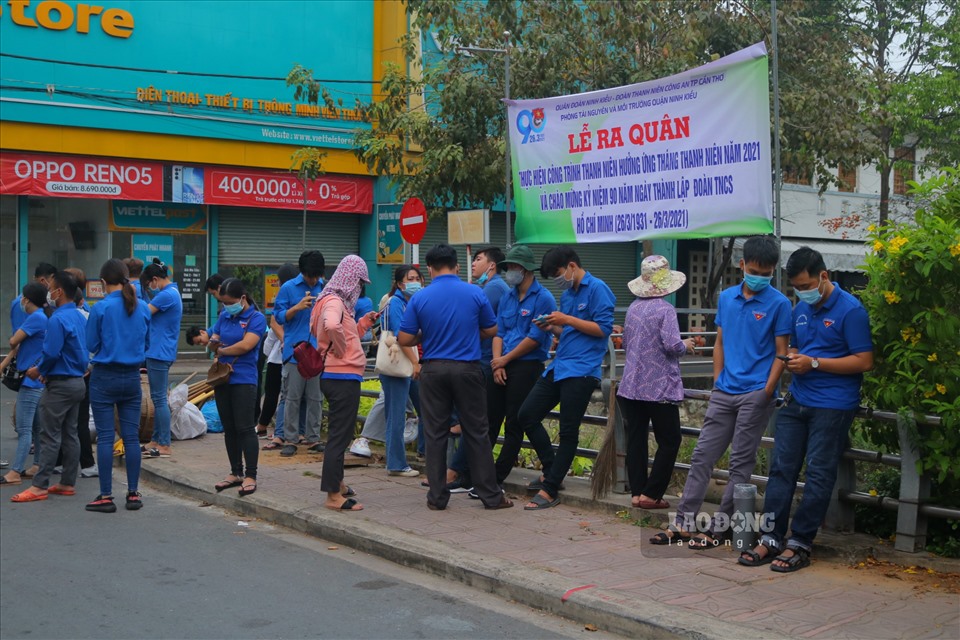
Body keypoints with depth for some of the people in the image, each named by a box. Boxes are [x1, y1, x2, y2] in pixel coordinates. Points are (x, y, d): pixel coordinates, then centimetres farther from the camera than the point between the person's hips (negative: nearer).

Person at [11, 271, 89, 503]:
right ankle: (68, 483, 16)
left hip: (60, 385, -9)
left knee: (50, 436, -4)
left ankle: (39, 486, -1)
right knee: (70, 434, 11)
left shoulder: (58, 319, -17)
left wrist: (39, 371, -2)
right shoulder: (79, 317, 10)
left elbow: (51, 353, -22)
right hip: (77, 382, 9)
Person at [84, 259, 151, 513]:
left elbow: (91, 345, -3)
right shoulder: (143, 308, 1)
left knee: (105, 437, 1)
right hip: (132, 377, 4)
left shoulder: (101, 308, -11)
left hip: (105, 377, -3)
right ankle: (133, 494, 12)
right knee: (131, 436, 8)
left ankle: (106, 497, 4)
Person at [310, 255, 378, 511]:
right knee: (340, 435, -5)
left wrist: (365, 322, 11)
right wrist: (339, 349, -22)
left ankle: (336, 483, 34)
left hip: (337, 377, 10)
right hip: (343, 377, -10)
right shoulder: (335, 301, -16)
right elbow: (331, 327, -38)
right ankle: (333, 495, 0)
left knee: (339, 434, 21)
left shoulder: (336, 301, 15)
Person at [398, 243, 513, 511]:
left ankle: (437, 496, 11)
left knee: (435, 433, 7)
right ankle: (491, 495, 11)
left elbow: (404, 340, -2)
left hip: (434, 370, 0)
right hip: (467, 369, 0)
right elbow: (491, 331, 7)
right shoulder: (475, 294, -2)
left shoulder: (419, 298, -3)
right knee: (476, 432, 7)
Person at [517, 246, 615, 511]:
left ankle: (550, 490, 3)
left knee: (568, 433, -2)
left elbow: (603, 329, -14)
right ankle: (551, 471, 18)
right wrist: (552, 328, 5)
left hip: (581, 371, -9)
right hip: (558, 367, 9)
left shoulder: (597, 289, -8)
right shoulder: (566, 294, 18)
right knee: (527, 414, 6)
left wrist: (567, 320, -15)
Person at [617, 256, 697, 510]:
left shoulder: (634, 307, 7)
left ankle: (637, 493, 11)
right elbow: (672, 344, -20)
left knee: (636, 438, 9)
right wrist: (686, 345, 0)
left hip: (632, 385, 6)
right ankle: (650, 494, 3)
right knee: (669, 441, 5)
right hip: (660, 387, -6)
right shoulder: (665, 310, -12)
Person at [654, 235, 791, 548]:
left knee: (741, 462, 2)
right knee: (702, 455, 6)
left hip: (755, 395, -5)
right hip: (724, 392, 5)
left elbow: (781, 353, -6)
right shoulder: (726, 297, 9)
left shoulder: (779, 303, -5)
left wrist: (767, 393, -11)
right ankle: (684, 522, 13)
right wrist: (717, 381, 8)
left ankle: (718, 528, 9)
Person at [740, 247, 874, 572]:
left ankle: (800, 544, 7)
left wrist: (814, 363, -16)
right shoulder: (800, 309, 12)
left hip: (832, 406, -7)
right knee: (781, 468, 5)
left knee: (818, 475, 0)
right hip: (797, 401, 7)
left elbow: (864, 361, -13)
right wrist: (792, 358, 0)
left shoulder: (850, 310, -10)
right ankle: (771, 538, 10)